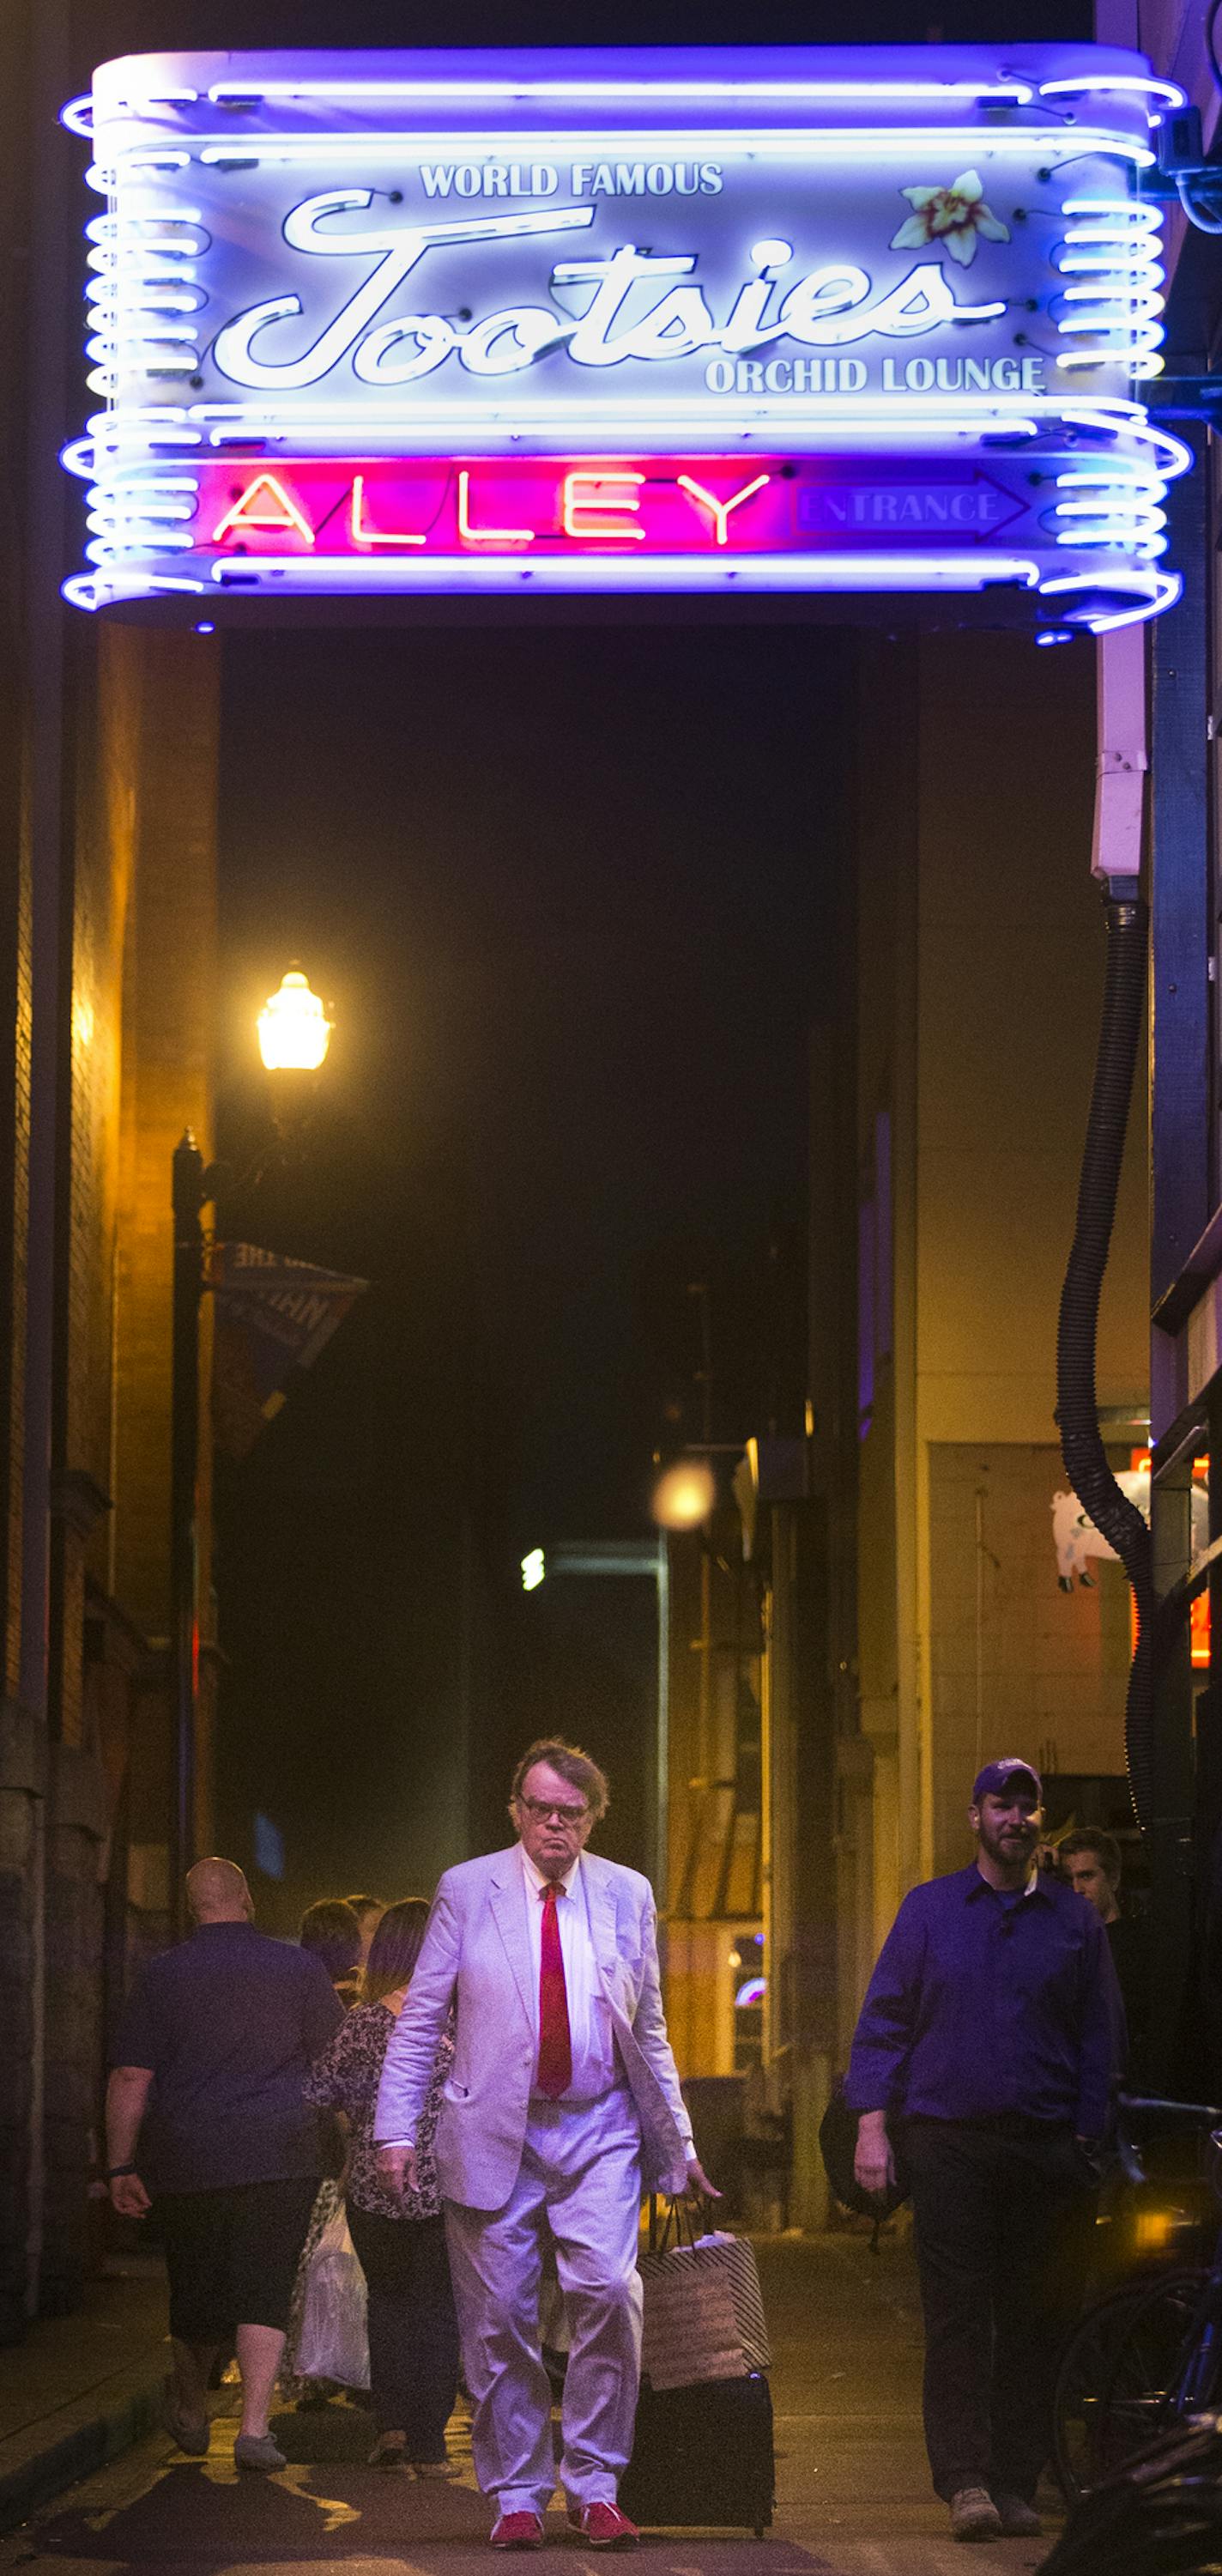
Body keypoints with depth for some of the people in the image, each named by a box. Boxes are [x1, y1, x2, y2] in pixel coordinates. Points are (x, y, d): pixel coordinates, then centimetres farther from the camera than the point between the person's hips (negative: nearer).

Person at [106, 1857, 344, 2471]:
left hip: (185, 2161, 1)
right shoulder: (298, 1969, 1)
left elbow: (129, 2078, -1)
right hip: (279, 2159, -1)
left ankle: (191, 2413, 34)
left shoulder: (162, 1975, 1)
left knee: (194, 2290, 14)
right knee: (264, 2291, 0)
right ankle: (254, 2427, -10)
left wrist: (121, 2167, 2)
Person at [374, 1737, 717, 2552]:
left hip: (598, 2129, 1)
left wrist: (678, 2140, 12)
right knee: (499, 2319, 0)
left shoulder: (627, 1895, 9)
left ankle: (595, 2486, -3)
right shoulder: (467, 1890, 3)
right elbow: (420, 2019, 4)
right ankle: (516, 2496, 13)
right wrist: (398, 2128, -4)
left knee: (608, 2291, -15)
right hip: (494, 2133, -1)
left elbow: (649, 2029, 15)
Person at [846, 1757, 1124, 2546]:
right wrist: (873, 2124, -2)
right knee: (957, 2312, -7)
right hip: (948, 2142, -1)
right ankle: (966, 2480, -9)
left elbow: (1100, 2037, 11)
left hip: (1046, 2147, 1)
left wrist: (1087, 2140, 3)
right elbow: (884, 2022, 8)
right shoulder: (929, 1909, 9)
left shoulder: (1075, 1919, 11)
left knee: (1032, 2319, 1)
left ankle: (1017, 2482, 6)